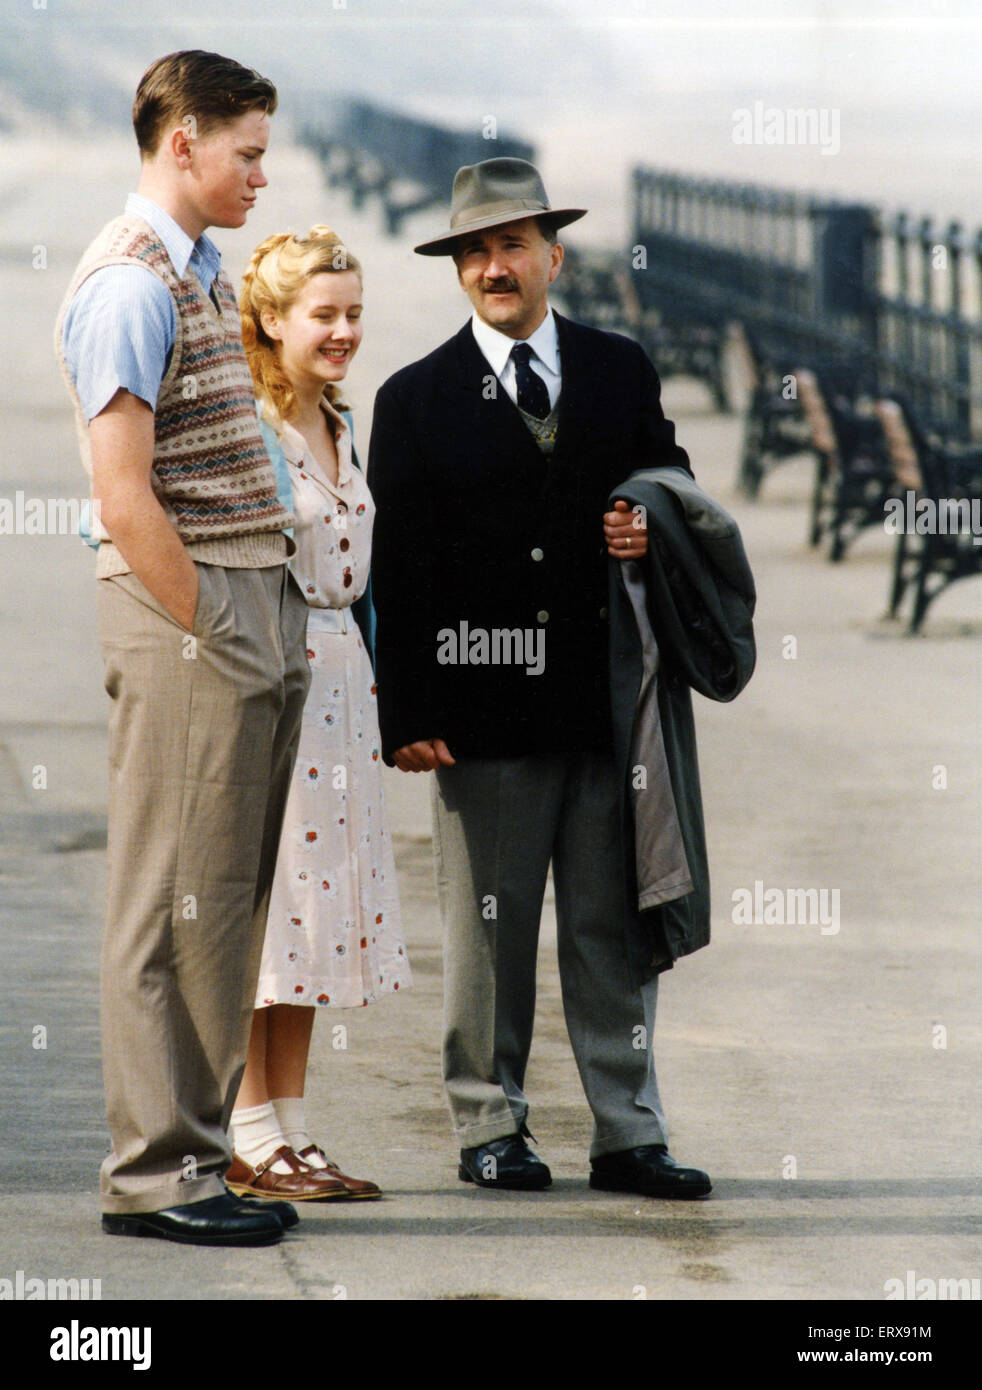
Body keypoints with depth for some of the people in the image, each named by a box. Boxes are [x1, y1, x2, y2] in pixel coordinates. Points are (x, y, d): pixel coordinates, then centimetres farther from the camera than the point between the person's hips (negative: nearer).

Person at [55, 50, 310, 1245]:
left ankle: (198, 1155, 17)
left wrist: (266, 636, 13)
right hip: (186, 615, -9)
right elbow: (125, 498, -18)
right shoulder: (129, 284, -13)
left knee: (229, 903, 11)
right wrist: (209, 638, -15)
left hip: (252, 610, 9)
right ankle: (153, 1173, 1)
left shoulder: (204, 272, 17)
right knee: (176, 906, -5)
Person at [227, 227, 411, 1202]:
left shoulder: (337, 425, 15)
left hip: (336, 674, 8)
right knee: (258, 899, -6)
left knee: (316, 900, 8)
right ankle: (250, 1140, -2)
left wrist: (367, 682, 18)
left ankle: (289, 1136, 12)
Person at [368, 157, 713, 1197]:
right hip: (482, 702, -2)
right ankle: (490, 1130, 12)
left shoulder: (622, 373, 11)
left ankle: (627, 1137, 8)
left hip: (608, 696, 2)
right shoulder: (416, 400, 3)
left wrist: (650, 533, -5)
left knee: (614, 926, 4)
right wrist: (407, 716, -8)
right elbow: (395, 569, -1)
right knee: (488, 925, 3)